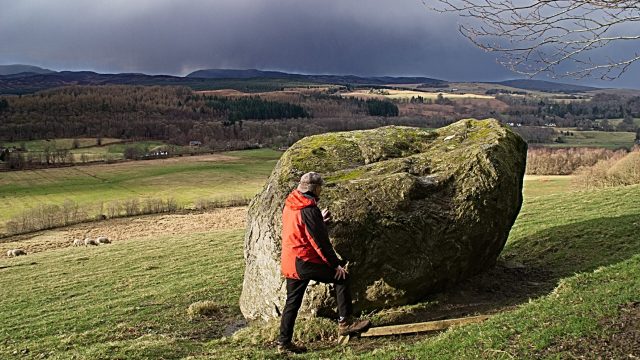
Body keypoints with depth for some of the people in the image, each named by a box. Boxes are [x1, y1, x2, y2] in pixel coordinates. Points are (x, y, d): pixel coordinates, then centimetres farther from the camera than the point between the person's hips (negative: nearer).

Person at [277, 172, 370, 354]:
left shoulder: (289, 206, 11)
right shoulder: (309, 210, -16)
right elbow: (320, 242, -16)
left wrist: (320, 221, 22)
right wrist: (335, 263, -9)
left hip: (289, 263, 9)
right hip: (304, 262, -9)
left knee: (292, 302, 14)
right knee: (341, 277, 2)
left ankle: (284, 342, 17)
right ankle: (345, 322, 4)